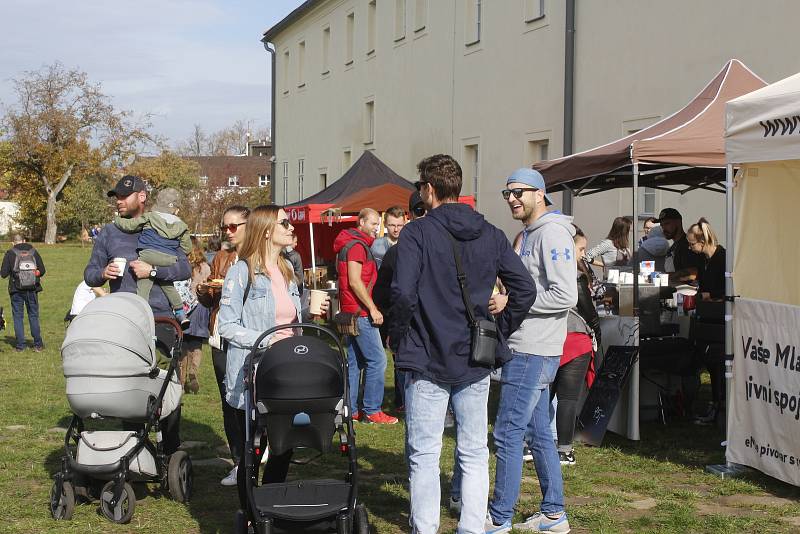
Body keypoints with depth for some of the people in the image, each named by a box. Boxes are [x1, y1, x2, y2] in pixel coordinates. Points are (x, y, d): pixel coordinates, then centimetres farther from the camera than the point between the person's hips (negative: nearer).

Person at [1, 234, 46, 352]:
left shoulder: (10, 253, -4)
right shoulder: (33, 251, 3)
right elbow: (42, 271, 2)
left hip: (17, 290, -2)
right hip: (32, 289, 2)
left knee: (18, 317, 7)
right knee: (34, 316, 11)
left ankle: (20, 345, 5)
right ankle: (38, 345, 10)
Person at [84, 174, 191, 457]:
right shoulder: (108, 234, 13)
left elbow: (184, 269, 3)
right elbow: (89, 273, 14)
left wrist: (152, 271, -10)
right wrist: (103, 274, -8)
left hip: (160, 319, -2)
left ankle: (171, 449, 4)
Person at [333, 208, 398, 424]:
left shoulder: (353, 244, 18)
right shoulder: (357, 245, -13)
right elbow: (355, 281, -21)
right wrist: (373, 309, -18)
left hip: (351, 312, 11)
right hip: (360, 313, -11)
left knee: (355, 361, 12)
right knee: (377, 360, -9)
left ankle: (350, 409, 14)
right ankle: (372, 411, -6)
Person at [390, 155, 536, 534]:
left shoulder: (417, 232, -9)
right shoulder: (490, 235, 6)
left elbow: (403, 293, -20)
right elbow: (525, 289, 3)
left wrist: (396, 336, -4)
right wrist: (499, 332, 12)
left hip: (426, 361, -4)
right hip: (476, 362, 4)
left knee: (424, 455, 4)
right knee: (474, 454, 11)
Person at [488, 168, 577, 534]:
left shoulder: (552, 233, -14)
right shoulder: (531, 233, 17)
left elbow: (565, 296, -21)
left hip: (534, 352, -10)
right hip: (528, 348, 10)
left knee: (507, 433, -6)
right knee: (538, 432, 14)